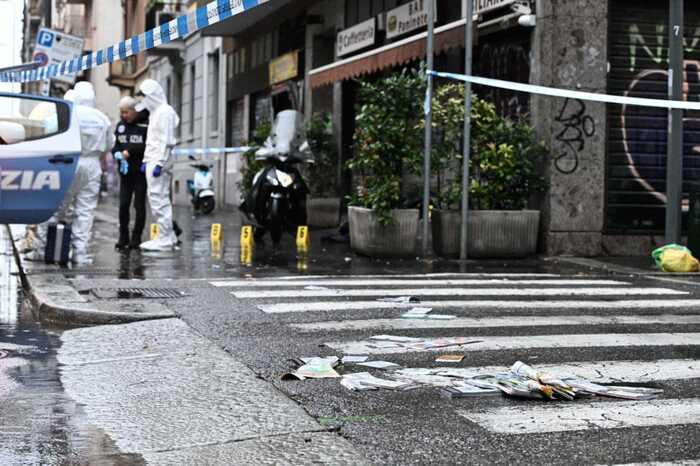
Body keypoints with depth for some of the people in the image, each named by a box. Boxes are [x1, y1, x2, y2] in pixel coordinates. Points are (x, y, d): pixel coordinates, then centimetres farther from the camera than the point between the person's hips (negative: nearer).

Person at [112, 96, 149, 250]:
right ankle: (123, 238, 8)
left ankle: (136, 238, 8)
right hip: (125, 171, 5)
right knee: (123, 205, 0)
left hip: (140, 172, -5)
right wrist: (117, 154, -6)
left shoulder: (145, 125, -9)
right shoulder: (120, 125, 10)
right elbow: (115, 144, 15)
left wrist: (129, 151, -19)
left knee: (139, 205, 1)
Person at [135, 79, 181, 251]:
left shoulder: (165, 112, -11)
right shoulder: (154, 112, 21)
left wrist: (159, 163, -21)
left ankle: (165, 240, -7)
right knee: (161, 200, 12)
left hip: (159, 161, -10)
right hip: (152, 161, 10)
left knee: (159, 200, -10)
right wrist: (146, 160, 22)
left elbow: (166, 141, -17)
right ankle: (169, 237, 17)